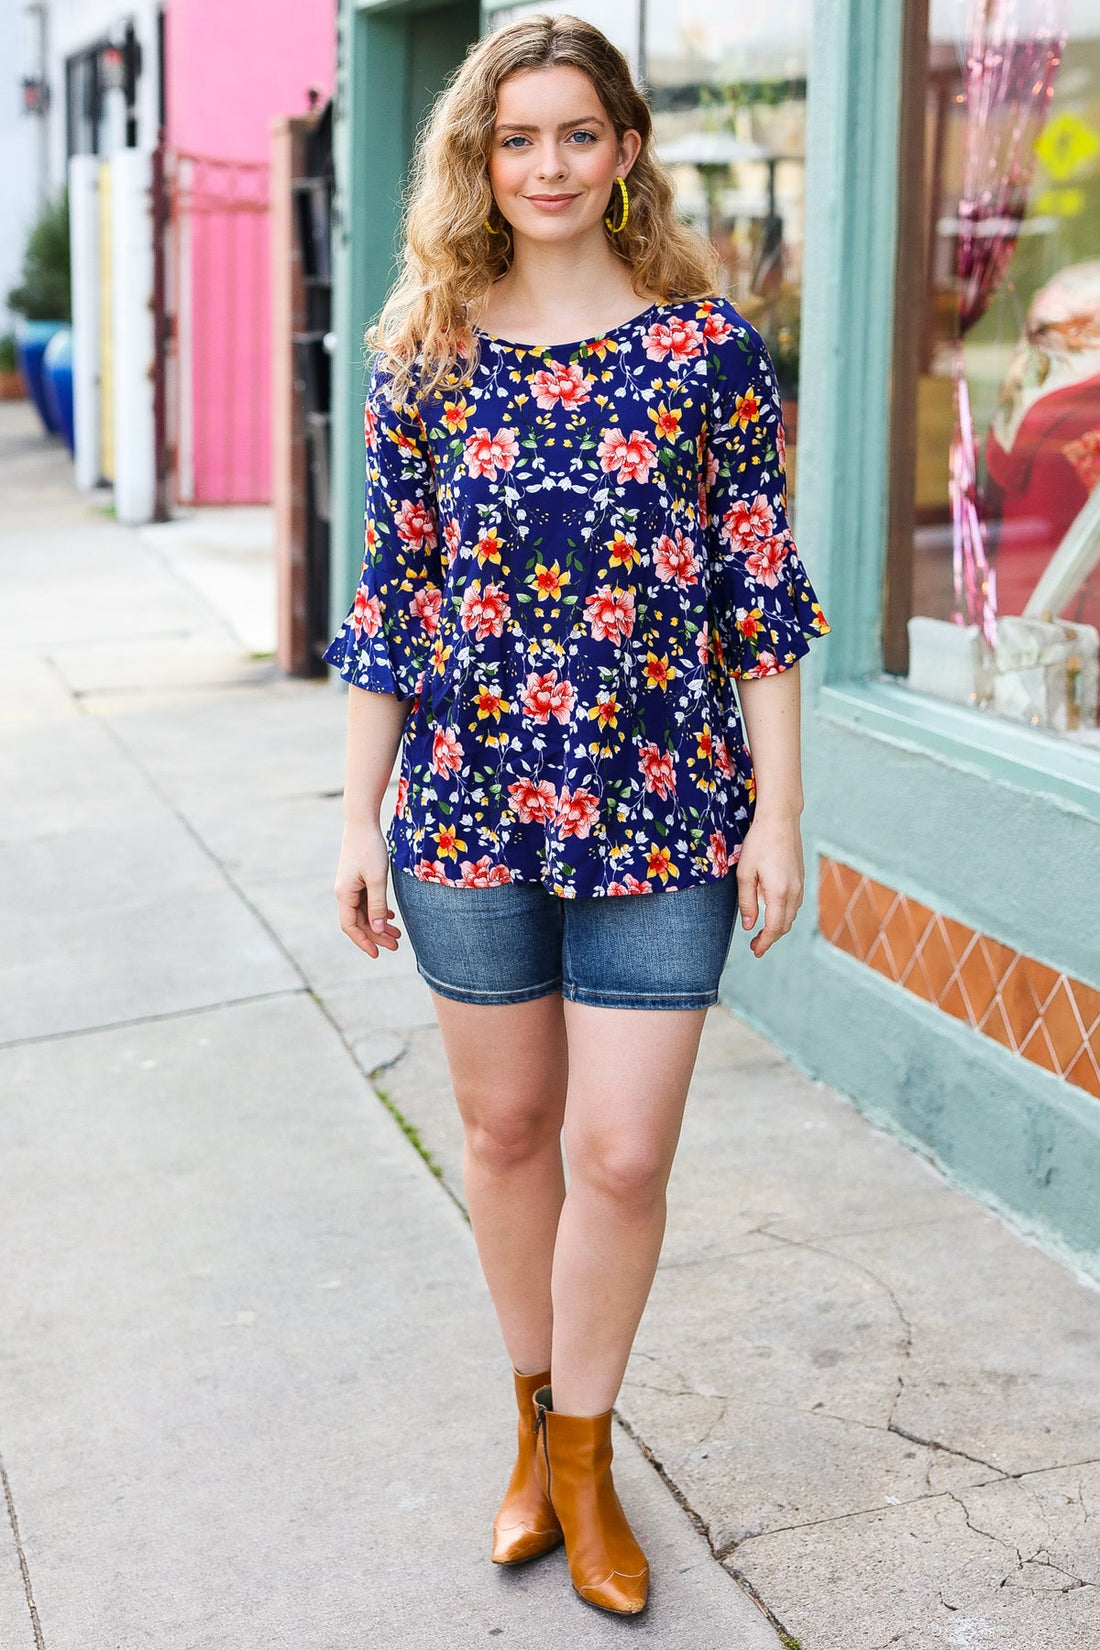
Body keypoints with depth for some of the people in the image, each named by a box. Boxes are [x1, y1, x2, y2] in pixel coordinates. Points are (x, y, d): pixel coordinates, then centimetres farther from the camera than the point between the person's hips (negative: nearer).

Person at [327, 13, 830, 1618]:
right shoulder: (429, 358, 2)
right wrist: (360, 820, 5)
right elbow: (388, 597, 5)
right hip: (467, 809, 2)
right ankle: (535, 1423, 35)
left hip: (665, 820, -1)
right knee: (508, 1129, 14)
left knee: (623, 1154, 0)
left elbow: (762, 593, -1)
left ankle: (582, 1455, 23)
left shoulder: (709, 348, -3)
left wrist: (778, 813, -3)